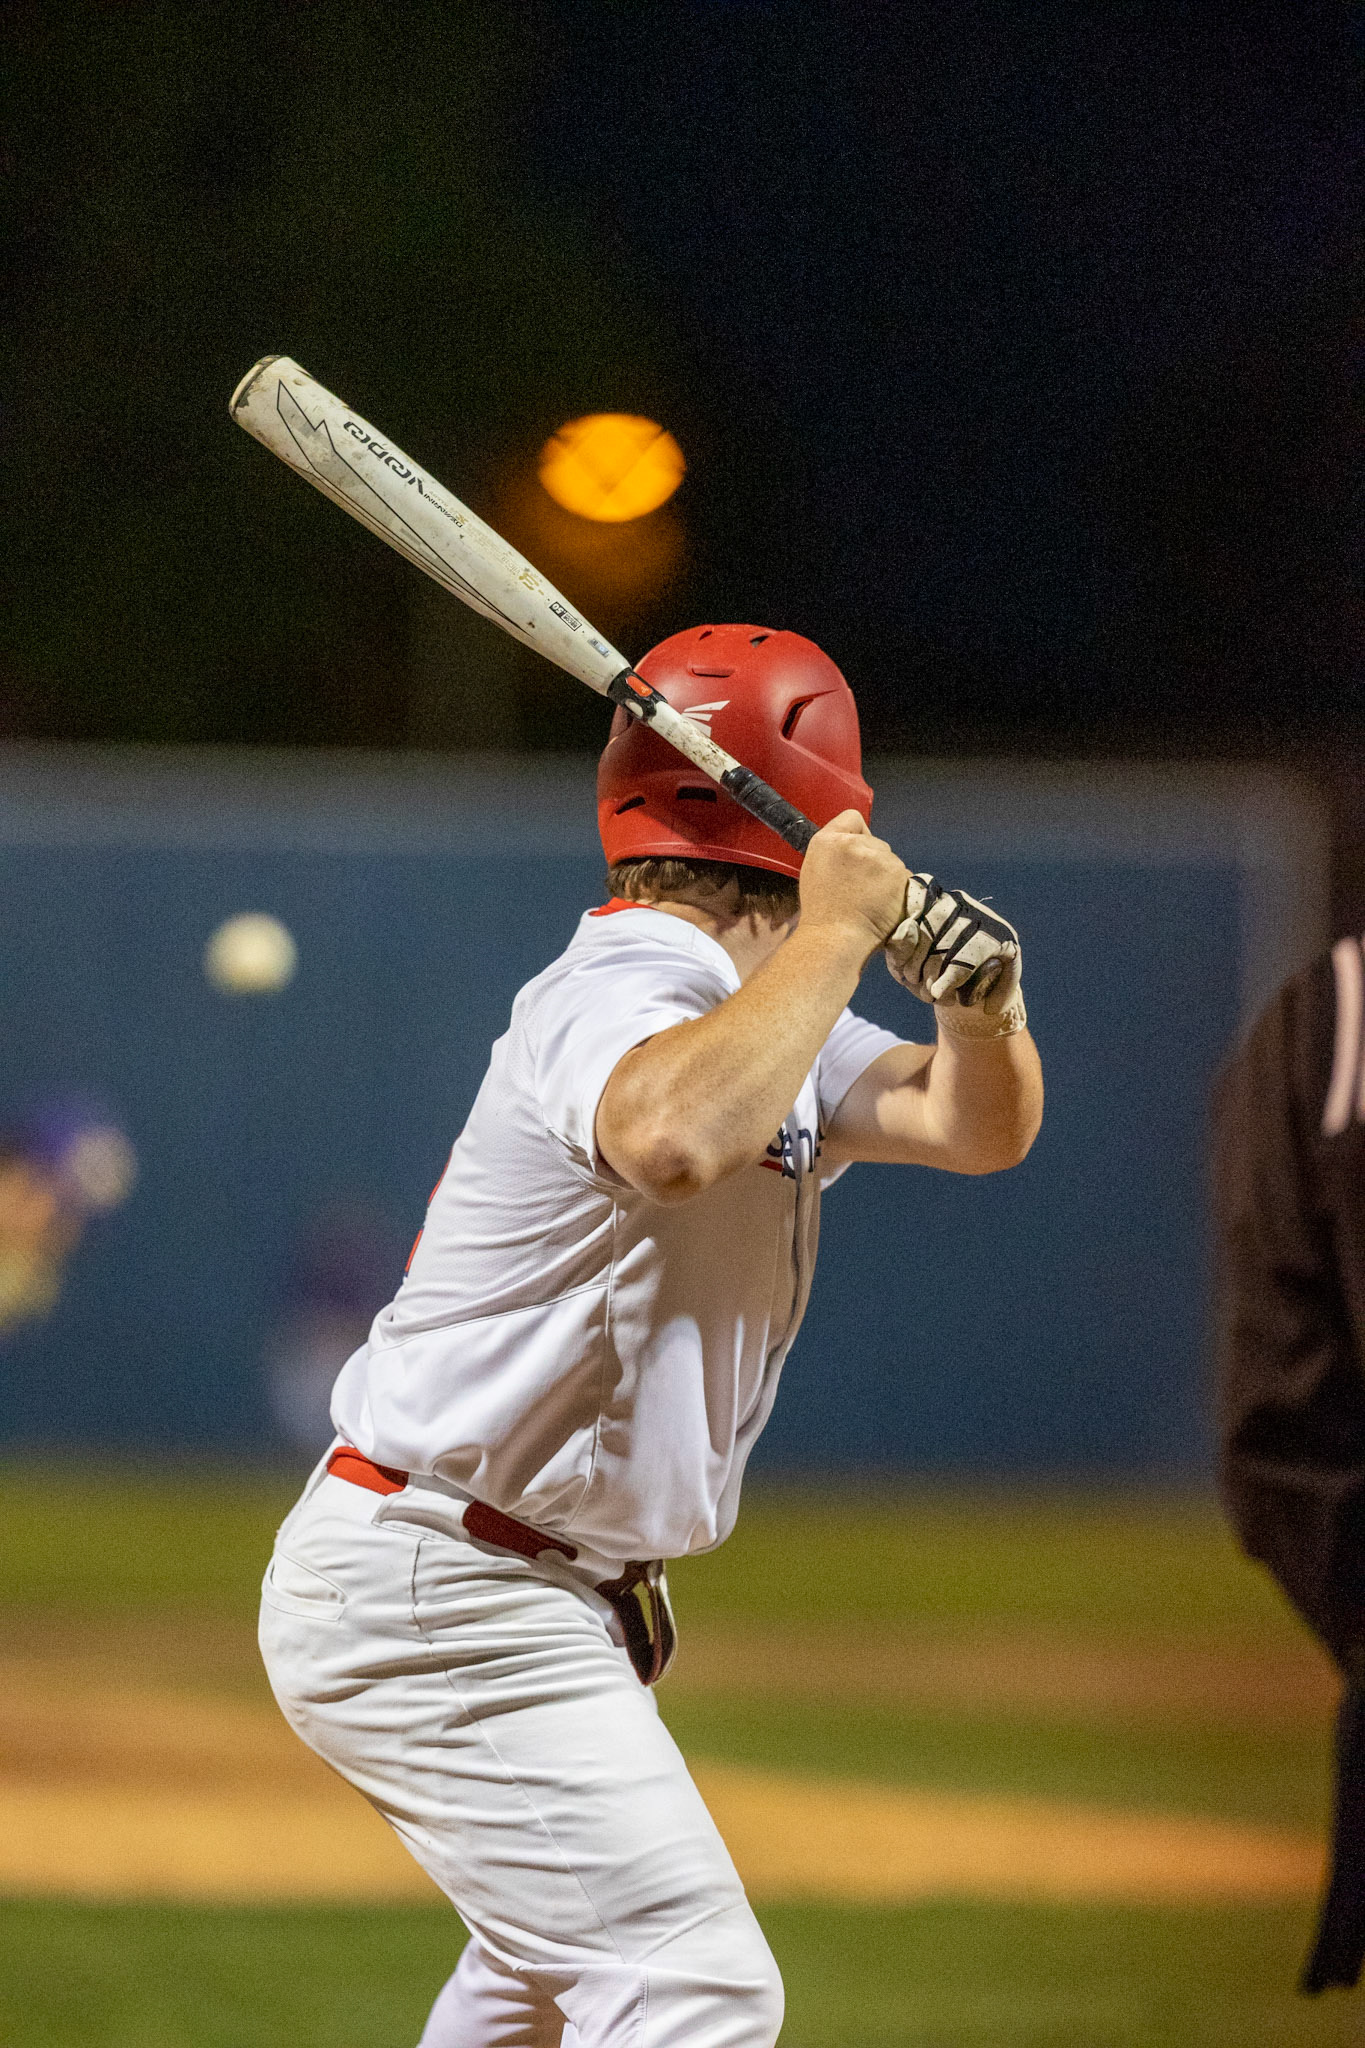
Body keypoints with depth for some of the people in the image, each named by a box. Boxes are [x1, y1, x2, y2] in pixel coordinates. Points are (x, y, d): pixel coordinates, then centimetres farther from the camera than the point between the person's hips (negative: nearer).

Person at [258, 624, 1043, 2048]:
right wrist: (838, 932, -33)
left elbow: (979, 1127, 10)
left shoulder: (759, 1018, 11)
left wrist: (981, 996, -12)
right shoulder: (624, 999, -20)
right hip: (439, 1601, -11)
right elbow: (675, 1139, -44)